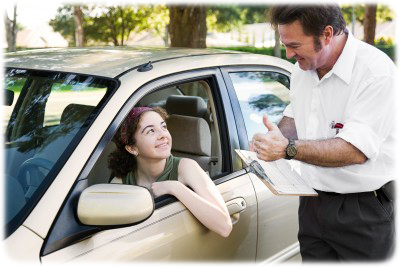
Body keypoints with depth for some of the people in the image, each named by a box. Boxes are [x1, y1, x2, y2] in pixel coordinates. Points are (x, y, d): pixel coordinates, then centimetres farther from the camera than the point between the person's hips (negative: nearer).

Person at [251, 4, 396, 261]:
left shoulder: (376, 71, -20)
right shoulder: (302, 68, 2)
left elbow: (356, 151, -26)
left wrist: (288, 149, -32)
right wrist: (274, 139, -3)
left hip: (362, 211, -6)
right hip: (312, 202, 6)